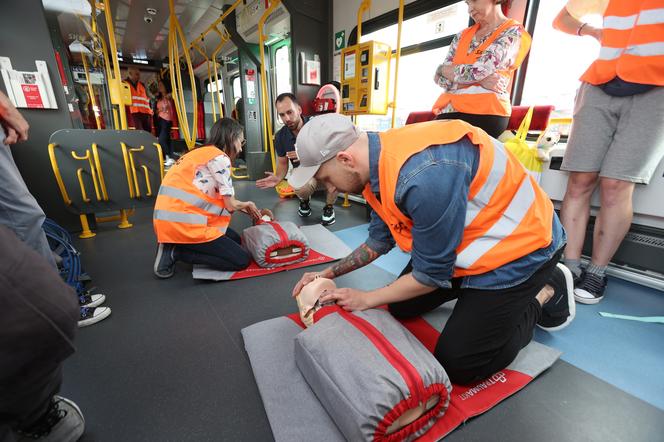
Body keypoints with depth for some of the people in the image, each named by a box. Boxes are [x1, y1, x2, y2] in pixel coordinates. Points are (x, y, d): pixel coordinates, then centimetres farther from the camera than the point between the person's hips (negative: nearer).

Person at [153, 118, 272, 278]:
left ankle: (172, 246, 11)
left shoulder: (202, 153, 18)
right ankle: (176, 251, -4)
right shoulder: (220, 158, -10)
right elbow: (230, 204, -8)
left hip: (171, 218, 10)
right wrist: (248, 205, 14)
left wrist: (252, 212, 19)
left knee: (235, 239, 19)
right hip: (183, 223, -10)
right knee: (242, 260, -5)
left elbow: (222, 200, 15)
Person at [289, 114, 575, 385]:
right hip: (469, 242, 8)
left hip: (518, 246, -7)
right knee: (401, 306, 13)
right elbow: (379, 241, 6)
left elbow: (431, 275, -24)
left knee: (456, 364, -3)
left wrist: (365, 299, -10)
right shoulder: (377, 162, -8)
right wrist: (330, 273, 3)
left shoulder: (423, 177, -37)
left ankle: (545, 294, 14)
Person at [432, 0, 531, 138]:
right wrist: (479, 81, -6)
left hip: (484, 115, -4)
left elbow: (476, 72, -10)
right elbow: (440, 78, 8)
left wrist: (442, 68, 6)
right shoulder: (463, 35, 21)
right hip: (449, 110, 4)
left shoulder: (513, 32, 5)